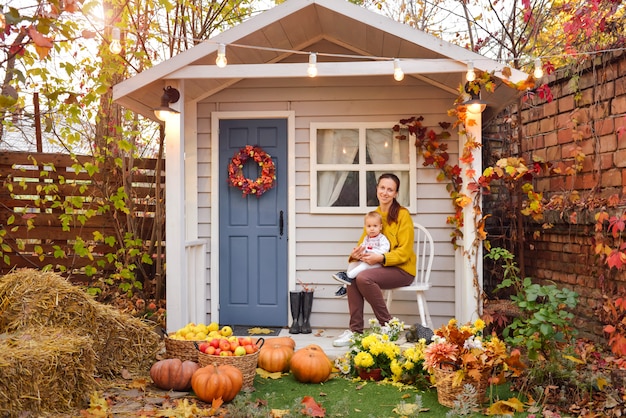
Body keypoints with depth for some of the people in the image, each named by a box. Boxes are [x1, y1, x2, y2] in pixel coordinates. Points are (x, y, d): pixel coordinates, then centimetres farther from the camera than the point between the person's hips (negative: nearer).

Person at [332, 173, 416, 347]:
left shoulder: (402, 214, -9)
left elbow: (404, 251, -13)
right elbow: (363, 242, 9)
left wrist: (381, 257, -29)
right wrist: (355, 253, -15)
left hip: (402, 269, -6)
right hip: (380, 267, 6)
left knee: (363, 278, -29)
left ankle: (388, 326, -13)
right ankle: (355, 330, -14)